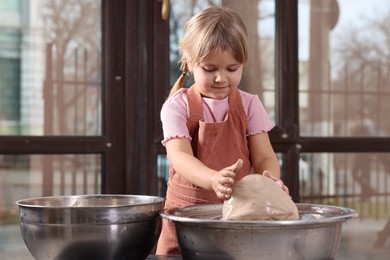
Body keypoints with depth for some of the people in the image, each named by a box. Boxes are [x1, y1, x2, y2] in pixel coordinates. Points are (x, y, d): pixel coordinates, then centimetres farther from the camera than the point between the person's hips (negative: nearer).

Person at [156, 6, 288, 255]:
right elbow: (179, 156, -20)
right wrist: (214, 180, -41)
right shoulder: (178, 106, -6)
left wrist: (271, 179, -27)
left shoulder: (249, 105, 3)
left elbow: (265, 157, -2)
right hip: (187, 215, -2)